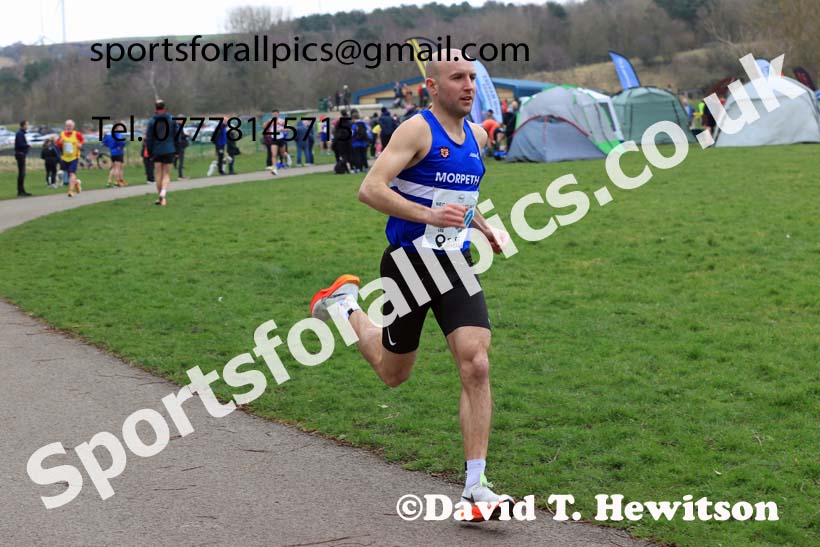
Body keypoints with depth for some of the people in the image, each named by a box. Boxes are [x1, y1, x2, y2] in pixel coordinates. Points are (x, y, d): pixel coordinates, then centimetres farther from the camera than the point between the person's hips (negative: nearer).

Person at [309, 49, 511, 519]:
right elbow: (371, 189, -22)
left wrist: (484, 227, 12)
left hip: (455, 266, 5)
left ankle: (475, 485, -10)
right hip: (408, 264, -5)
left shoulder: (476, 136, 10)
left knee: (477, 366, -13)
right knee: (394, 373, 13)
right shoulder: (417, 130, -13)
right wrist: (428, 215, -32)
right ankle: (344, 304, 42)